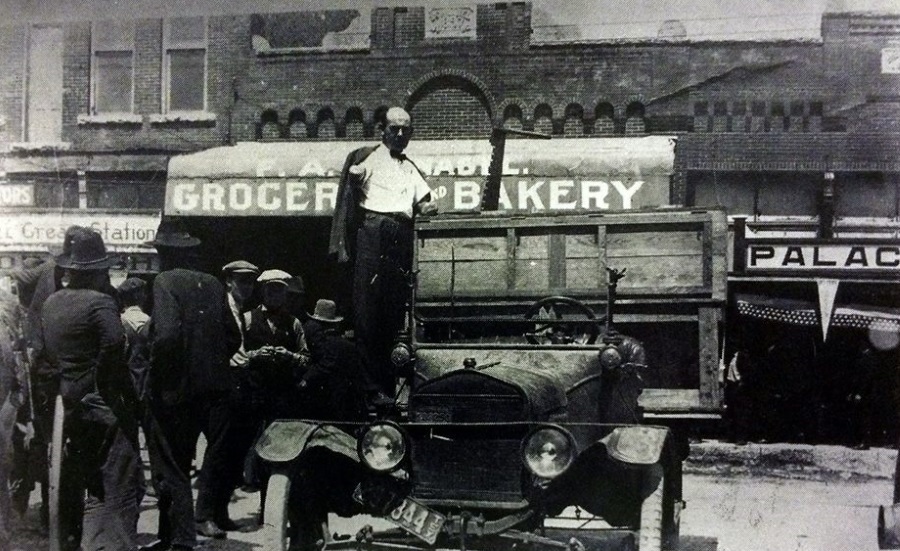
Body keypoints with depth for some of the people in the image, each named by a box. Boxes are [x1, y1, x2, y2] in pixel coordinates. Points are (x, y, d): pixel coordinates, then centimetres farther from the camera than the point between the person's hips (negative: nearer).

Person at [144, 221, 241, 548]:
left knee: (172, 466, 2)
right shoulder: (213, 285, 9)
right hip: (213, 386, 5)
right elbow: (233, 337, 9)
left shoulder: (165, 282, -8)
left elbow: (167, 334, -21)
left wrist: (155, 373, -9)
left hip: (176, 388, -5)